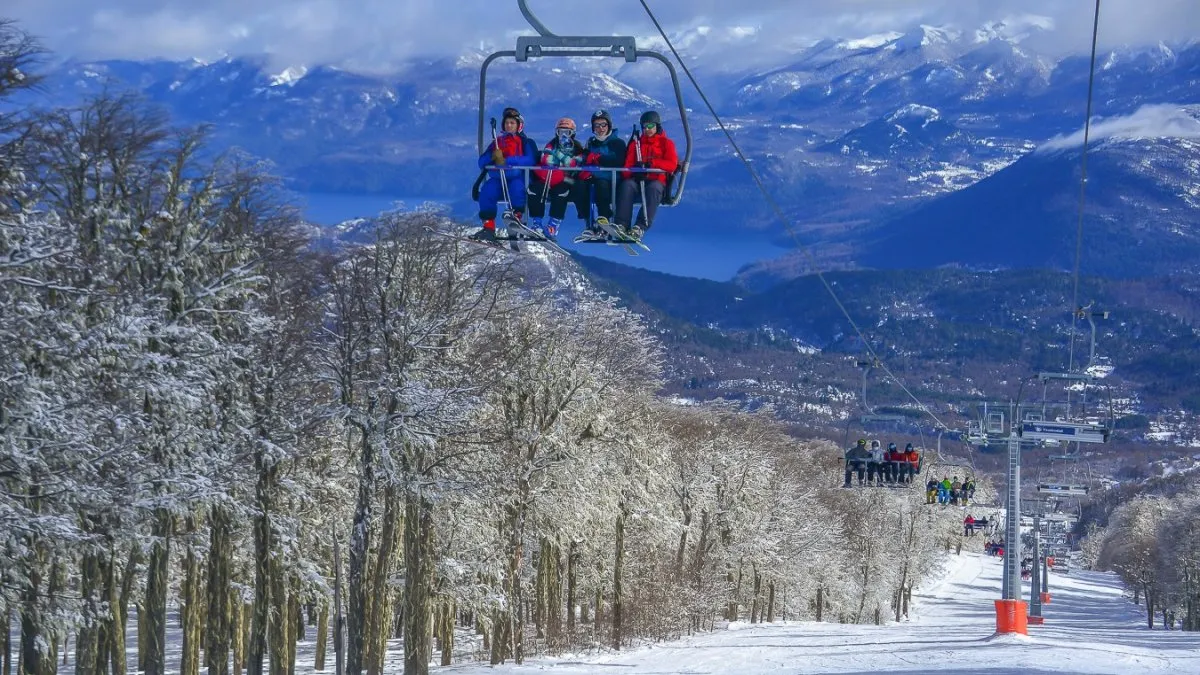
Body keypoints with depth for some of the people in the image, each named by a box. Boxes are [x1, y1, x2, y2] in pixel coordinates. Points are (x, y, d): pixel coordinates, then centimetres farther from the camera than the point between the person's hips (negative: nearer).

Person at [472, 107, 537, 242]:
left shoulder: (526, 143, 12)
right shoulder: (497, 142, 22)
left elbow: (530, 160, -9)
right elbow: (482, 162, 14)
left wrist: (506, 161, -18)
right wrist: (493, 156, -9)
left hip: (517, 178, -2)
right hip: (498, 179, 2)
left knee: (517, 186, -38)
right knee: (487, 190, -29)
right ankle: (488, 227, -31)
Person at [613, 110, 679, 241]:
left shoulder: (666, 143, 12)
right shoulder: (636, 144, 22)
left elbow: (672, 165, -4)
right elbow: (628, 165, 11)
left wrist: (652, 163, -20)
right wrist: (634, 171, -14)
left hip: (658, 182, -3)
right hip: (638, 181, 3)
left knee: (653, 188, -39)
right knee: (627, 185, -32)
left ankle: (640, 227, -50)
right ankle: (622, 225, -45)